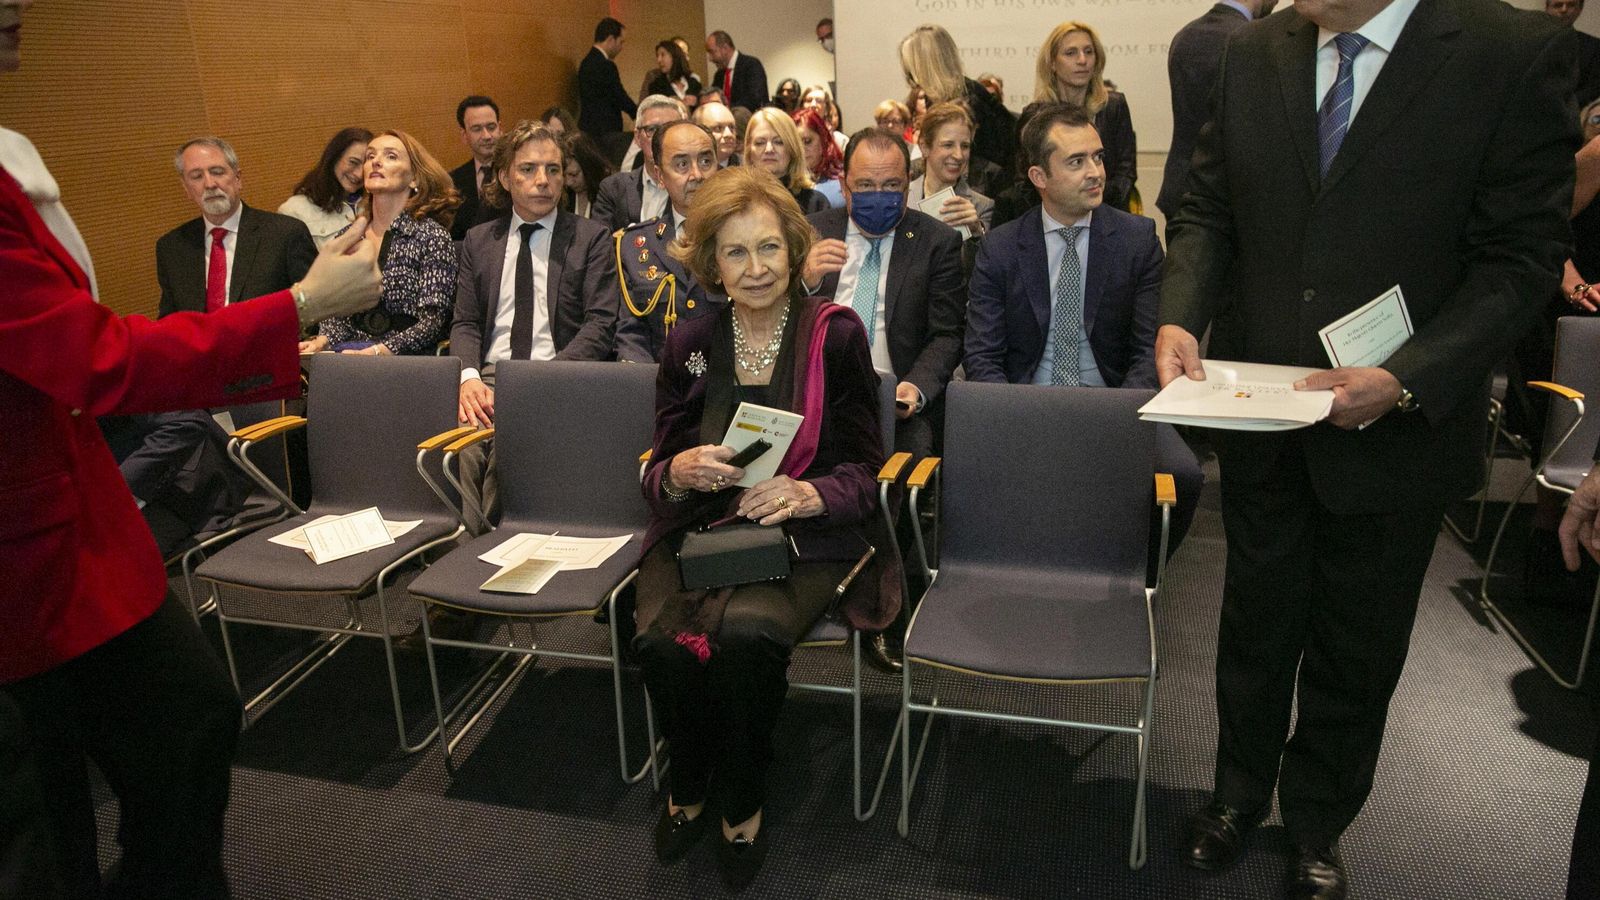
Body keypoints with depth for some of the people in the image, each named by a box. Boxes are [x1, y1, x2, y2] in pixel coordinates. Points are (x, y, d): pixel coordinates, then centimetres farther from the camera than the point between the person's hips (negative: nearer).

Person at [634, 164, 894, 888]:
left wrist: (811, 494, -21)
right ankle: (690, 785, 7)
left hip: (804, 535, -2)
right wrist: (678, 471, -15)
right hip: (697, 530, 3)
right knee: (663, 643, -28)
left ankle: (739, 803, -2)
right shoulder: (689, 345, 9)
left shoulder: (836, 334, 1)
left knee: (745, 634, -34)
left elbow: (863, 468, 1)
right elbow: (658, 475, 10)